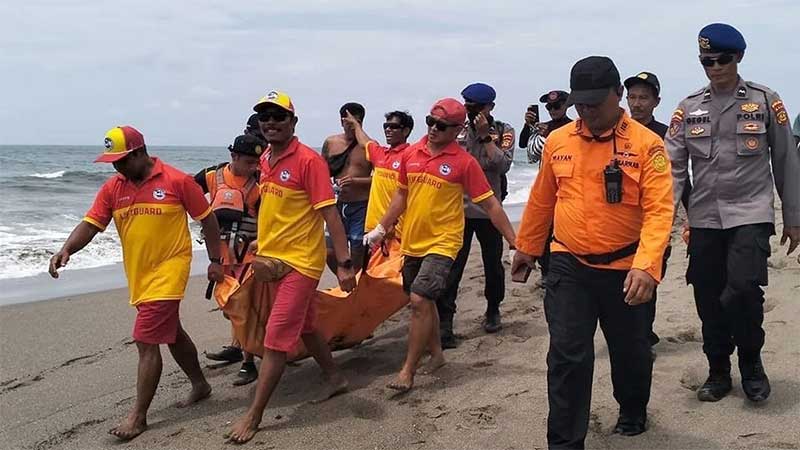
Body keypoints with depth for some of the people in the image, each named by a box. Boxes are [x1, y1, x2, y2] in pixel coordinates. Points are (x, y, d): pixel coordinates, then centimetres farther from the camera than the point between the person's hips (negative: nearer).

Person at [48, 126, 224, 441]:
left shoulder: (176, 181, -10)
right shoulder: (112, 188, 3)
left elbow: (207, 218, -2)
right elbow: (90, 224, -4)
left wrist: (215, 260, -1)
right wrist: (66, 250, -22)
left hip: (168, 271, -6)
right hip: (138, 275, 6)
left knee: (147, 342, -10)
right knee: (171, 332, 20)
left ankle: (138, 415, -1)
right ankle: (200, 385, 40)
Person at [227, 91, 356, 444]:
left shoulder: (309, 161, -16)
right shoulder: (265, 160, 7)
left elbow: (330, 214, -18)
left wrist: (344, 264, -21)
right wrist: (262, 241, 25)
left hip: (300, 262, -8)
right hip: (272, 258, 8)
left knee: (276, 338, -7)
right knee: (305, 326, 21)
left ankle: (254, 415, -1)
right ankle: (335, 379, 40)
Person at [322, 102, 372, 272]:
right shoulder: (330, 143, 7)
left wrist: (357, 181, -19)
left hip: (361, 206, -3)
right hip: (337, 205, 3)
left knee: (358, 255, 1)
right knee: (330, 253, 3)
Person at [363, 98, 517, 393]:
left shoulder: (464, 162, -9)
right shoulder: (411, 154, 4)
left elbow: (490, 204, -7)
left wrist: (515, 242, -8)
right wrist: (381, 229, 16)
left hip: (441, 243, -6)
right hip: (411, 242, 6)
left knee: (420, 300, -14)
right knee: (423, 301, 16)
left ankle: (408, 371, -5)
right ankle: (436, 353, 36)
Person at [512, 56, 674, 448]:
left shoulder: (646, 144, -11)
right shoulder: (557, 141, 0)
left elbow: (659, 209, -19)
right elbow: (541, 201, 13)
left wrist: (646, 266, -31)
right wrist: (526, 247, 21)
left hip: (624, 269, -1)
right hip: (568, 267, 2)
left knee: (629, 351, 17)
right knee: (567, 357, -3)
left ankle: (633, 413, 45)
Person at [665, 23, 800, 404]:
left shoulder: (765, 101, 1)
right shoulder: (688, 108, 6)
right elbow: (673, 166, 1)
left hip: (751, 214, -3)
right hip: (704, 219, 3)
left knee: (743, 289, -17)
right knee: (709, 300, 6)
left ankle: (751, 362, 8)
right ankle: (718, 372, 24)